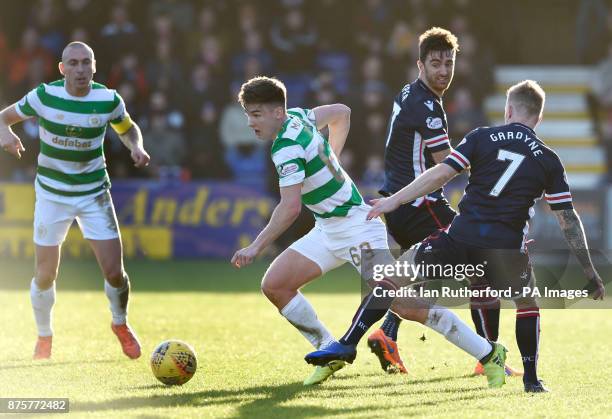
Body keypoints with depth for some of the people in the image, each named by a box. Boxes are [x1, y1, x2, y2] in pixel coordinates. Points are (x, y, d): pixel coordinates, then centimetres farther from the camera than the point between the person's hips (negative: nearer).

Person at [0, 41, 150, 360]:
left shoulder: (109, 100, -11)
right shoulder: (44, 96, -15)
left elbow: (128, 129, 9)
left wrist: (137, 147, -13)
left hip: (95, 194, 0)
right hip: (52, 194, 0)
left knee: (114, 273, -8)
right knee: (46, 276, 4)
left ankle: (120, 324, 23)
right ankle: (44, 336, 31)